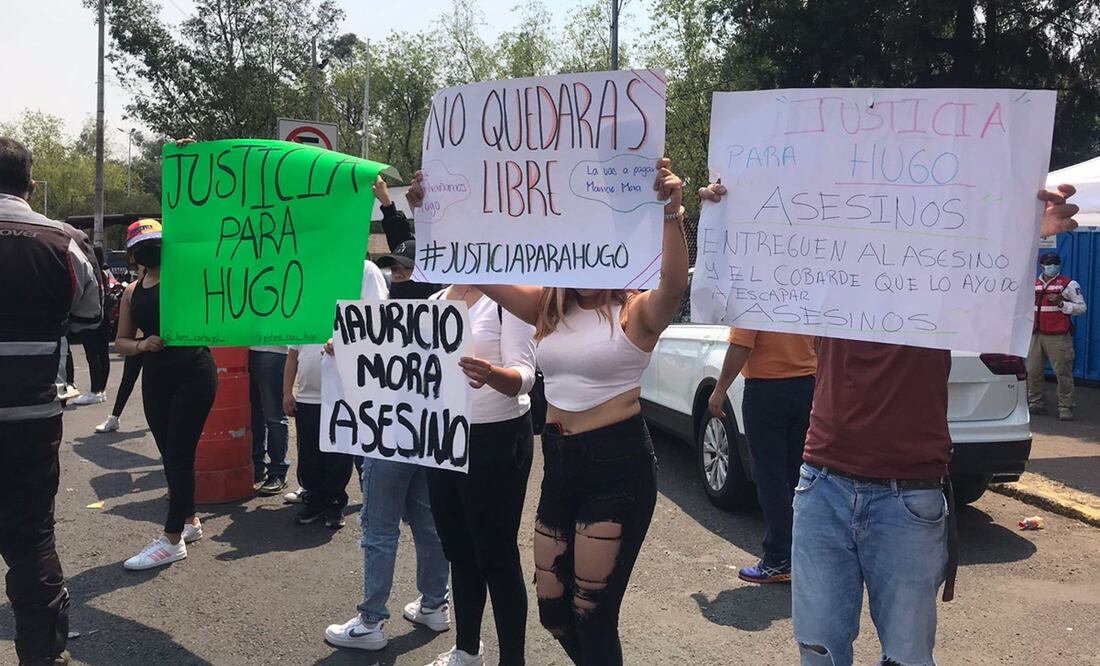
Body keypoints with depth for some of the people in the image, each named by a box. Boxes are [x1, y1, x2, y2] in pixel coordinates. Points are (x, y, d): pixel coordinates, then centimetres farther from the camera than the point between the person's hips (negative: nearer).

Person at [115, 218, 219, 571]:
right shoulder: (132, 292, 12)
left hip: (194, 373, -6)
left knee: (179, 454, -5)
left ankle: (173, 539, 3)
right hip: (156, 379, 6)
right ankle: (188, 520, 32)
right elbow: (120, 342, 11)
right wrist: (141, 345, -7)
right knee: (170, 454, 14)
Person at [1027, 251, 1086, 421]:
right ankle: (1036, 403, 17)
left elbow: (1081, 308, -2)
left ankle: (1065, 408, 1)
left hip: (1058, 337, -5)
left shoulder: (1069, 284, 0)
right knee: (1032, 371, 5)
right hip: (1037, 335, 5)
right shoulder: (1033, 284, 15)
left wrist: (1061, 303, -15)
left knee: (1063, 372, -6)